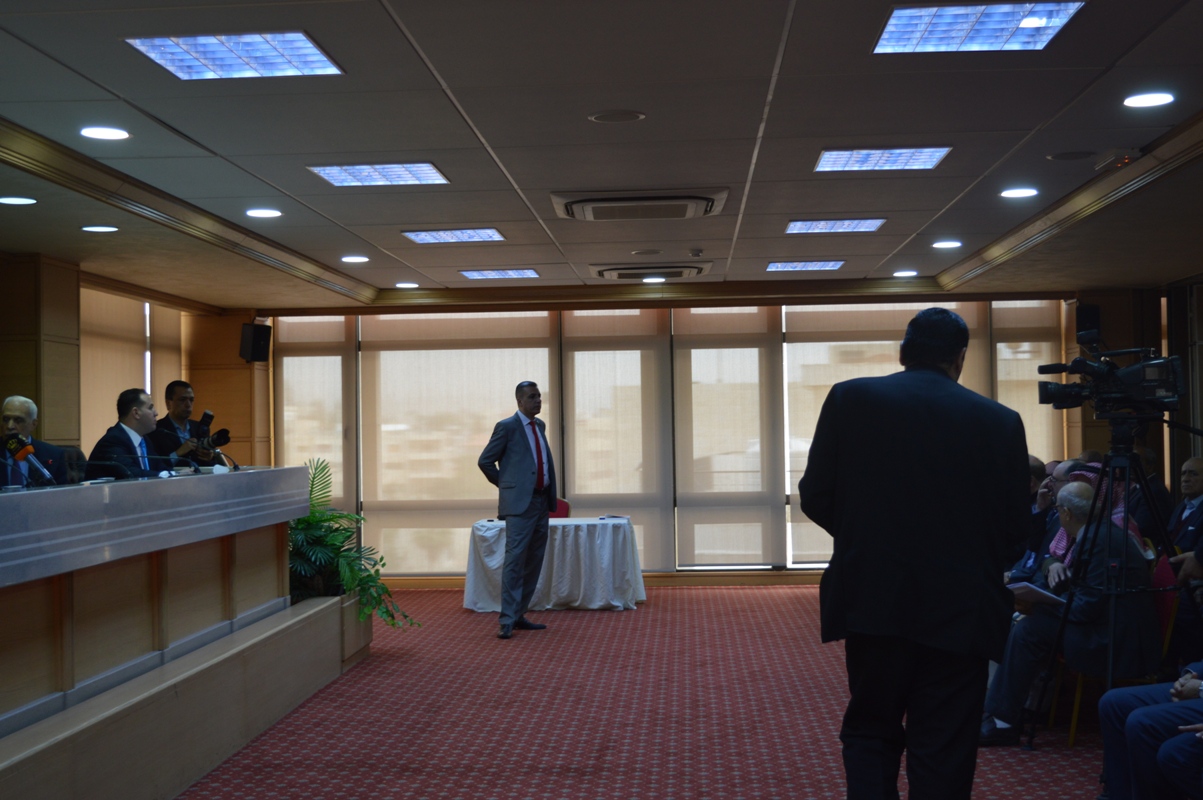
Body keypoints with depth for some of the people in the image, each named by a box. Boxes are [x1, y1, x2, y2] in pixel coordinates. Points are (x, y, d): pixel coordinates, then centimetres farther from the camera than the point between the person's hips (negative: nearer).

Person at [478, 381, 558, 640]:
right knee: (515, 560, -9)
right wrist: (507, 486, 2)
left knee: (534, 562, 10)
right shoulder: (507, 427, -6)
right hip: (520, 503, -7)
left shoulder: (540, 426, 15)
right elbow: (485, 461, -3)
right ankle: (507, 621, -6)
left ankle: (519, 615, 18)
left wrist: (551, 496, 14)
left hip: (542, 502, 7)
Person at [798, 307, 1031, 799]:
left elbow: (815, 498, -1)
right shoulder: (1000, 422, -3)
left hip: (874, 603, 1)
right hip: (960, 611, 0)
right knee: (944, 754, 10)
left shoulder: (850, 399, -3)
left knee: (870, 731, 17)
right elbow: (1016, 527, 1)